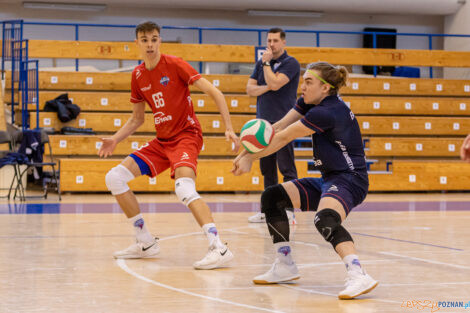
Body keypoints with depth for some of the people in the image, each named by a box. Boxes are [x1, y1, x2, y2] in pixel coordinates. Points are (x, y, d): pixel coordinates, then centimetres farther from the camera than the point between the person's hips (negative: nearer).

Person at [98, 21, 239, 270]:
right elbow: (137, 119, 19)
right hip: (161, 141, 7)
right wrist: (114, 140, 4)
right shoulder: (138, 76, 7)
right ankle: (146, 243, 7)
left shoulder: (174, 65, -11)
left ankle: (219, 248, -39)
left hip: (186, 135, -7)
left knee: (184, 188, -33)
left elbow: (214, 93, -13)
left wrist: (228, 128, -22)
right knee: (114, 178, -2)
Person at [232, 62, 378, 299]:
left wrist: (250, 159, -6)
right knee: (271, 197, 10)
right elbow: (278, 128, 1)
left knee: (325, 220, -38)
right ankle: (285, 267, 14)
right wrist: (248, 152, -13)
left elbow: (283, 139, -15)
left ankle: (358, 276, -48)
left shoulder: (326, 112, -22)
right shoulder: (310, 102, 6)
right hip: (328, 181, 10)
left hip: (349, 180, -10)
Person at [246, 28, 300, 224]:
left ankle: (289, 210, -8)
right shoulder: (261, 63, 15)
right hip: (263, 122, 7)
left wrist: (266, 62, -9)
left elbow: (274, 83, -19)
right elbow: (250, 89, 8)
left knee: (287, 168, -8)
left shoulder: (290, 63, -5)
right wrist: (267, 87, -8)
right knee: (267, 169, 9)